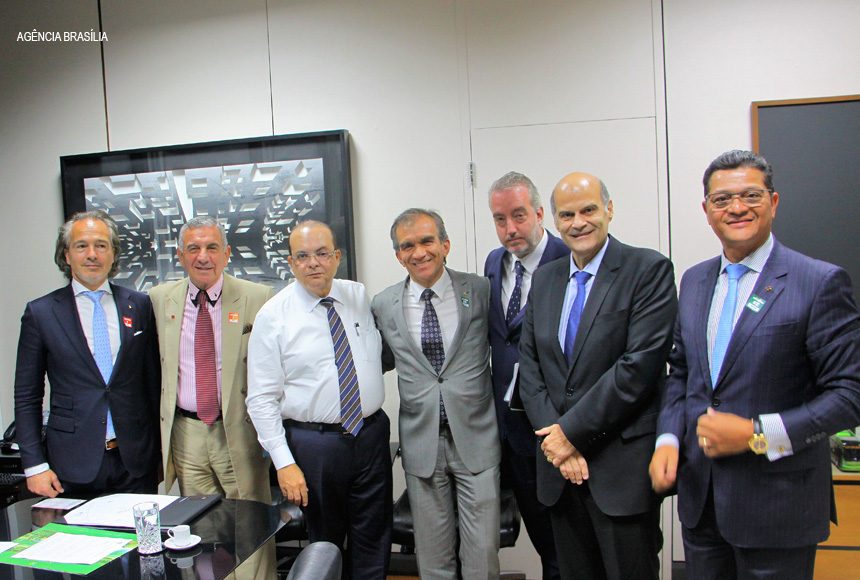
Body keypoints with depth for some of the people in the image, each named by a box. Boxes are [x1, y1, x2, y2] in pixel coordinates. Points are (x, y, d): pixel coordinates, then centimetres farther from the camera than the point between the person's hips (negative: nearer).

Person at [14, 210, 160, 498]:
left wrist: (158, 450, 7)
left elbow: (153, 380, 7)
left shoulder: (140, 305, 3)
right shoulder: (40, 312, 0)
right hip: (73, 466, -1)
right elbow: (27, 396, 2)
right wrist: (34, 466, -3)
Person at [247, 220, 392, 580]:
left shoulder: (361, 297, 2)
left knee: (374, 540, 15)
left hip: (371, 433, 3)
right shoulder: (273, 316, -8)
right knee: (325, 541, 16)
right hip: (313, 442, -3)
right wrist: (284, 462, -12)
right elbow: (262, 399, -9)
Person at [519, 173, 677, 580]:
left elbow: (640, 365, -17)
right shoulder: (544, 279, 10)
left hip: (623, 465, -5)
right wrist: (555, 434, -7)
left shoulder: (649, 270, -7)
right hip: (560, 464, 5)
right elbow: (529, 365, 6)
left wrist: (572, 431, -14)